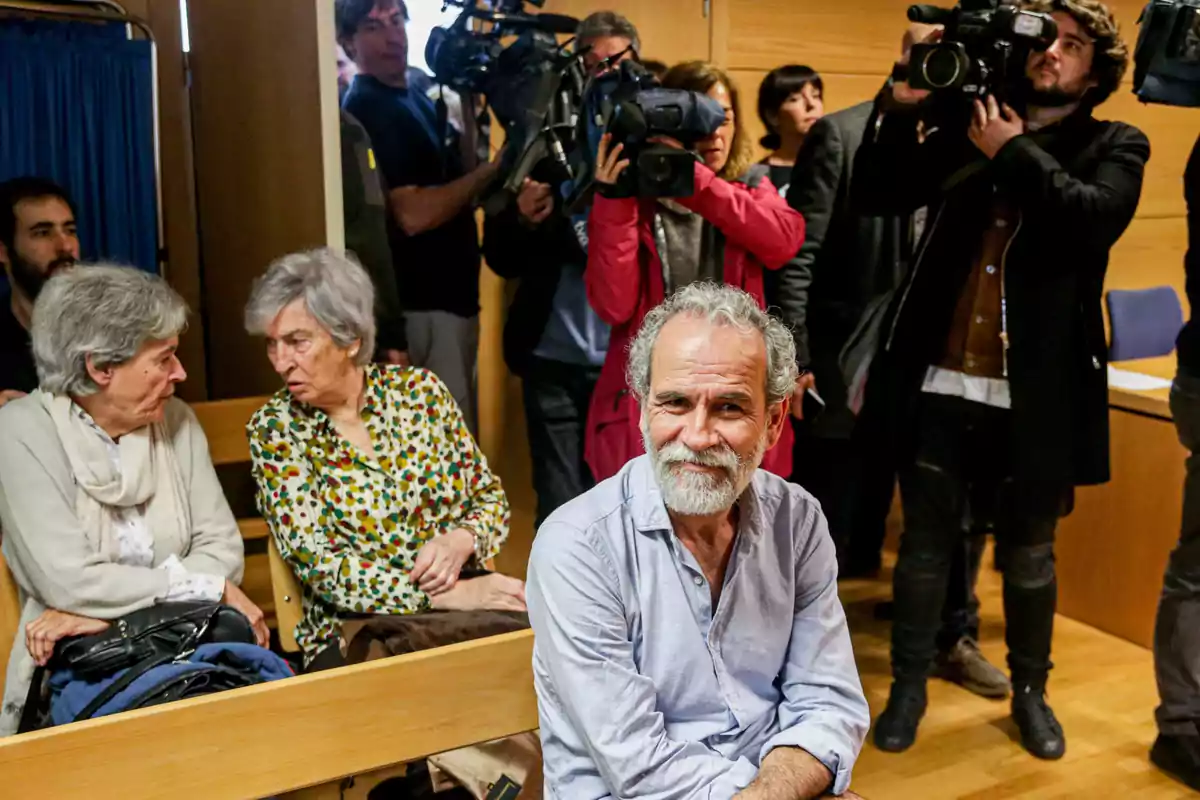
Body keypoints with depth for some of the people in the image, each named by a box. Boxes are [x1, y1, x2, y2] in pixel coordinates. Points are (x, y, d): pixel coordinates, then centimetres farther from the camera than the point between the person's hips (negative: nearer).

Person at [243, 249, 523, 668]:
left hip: (461, 610, 3)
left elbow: (490, 498, 10)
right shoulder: (275, 428, -3)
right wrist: (448, 595, -21)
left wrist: (460, 539, -13)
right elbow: (317, 566, -11)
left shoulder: (418, 389, 3)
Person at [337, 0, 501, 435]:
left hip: (451, 294, 9)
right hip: (424, 304, -9)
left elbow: (460, 175, 10)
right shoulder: (364, 111, -15)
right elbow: (412, 214, -24)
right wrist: (497, 167, -19)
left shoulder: (417, 97, 13)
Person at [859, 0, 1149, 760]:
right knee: (927, 542, 10)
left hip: (1036, 391, -1)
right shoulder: (968, 126, 9)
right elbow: (879, 191, 0)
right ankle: (909, 686, 26)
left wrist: (1014, 153, -13)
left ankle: (1031, 692, 32)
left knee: (1030, 552, 13)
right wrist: (905, 106, -10)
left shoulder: (1115, 146, 5)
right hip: (944, 380, 1)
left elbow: (1097, 219, -15)